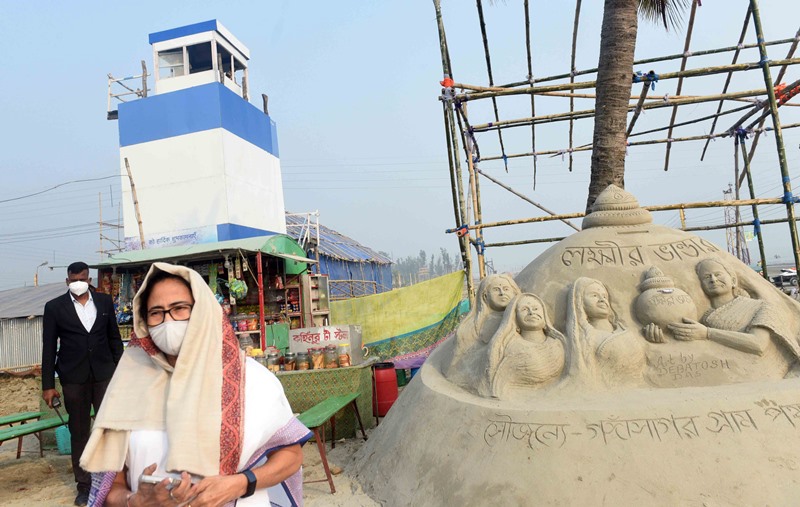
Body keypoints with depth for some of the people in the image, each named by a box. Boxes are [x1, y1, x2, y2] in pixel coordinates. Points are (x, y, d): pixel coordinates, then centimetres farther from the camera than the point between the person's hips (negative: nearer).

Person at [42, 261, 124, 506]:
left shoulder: (105, 301, 4)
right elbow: (49, 348, 0)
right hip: (73, 377, -1)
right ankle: (84, 484, 20)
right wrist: (48, 385, -2)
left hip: (104, 374, 1)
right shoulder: (54, 307, 0)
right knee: (79, 432, 9)